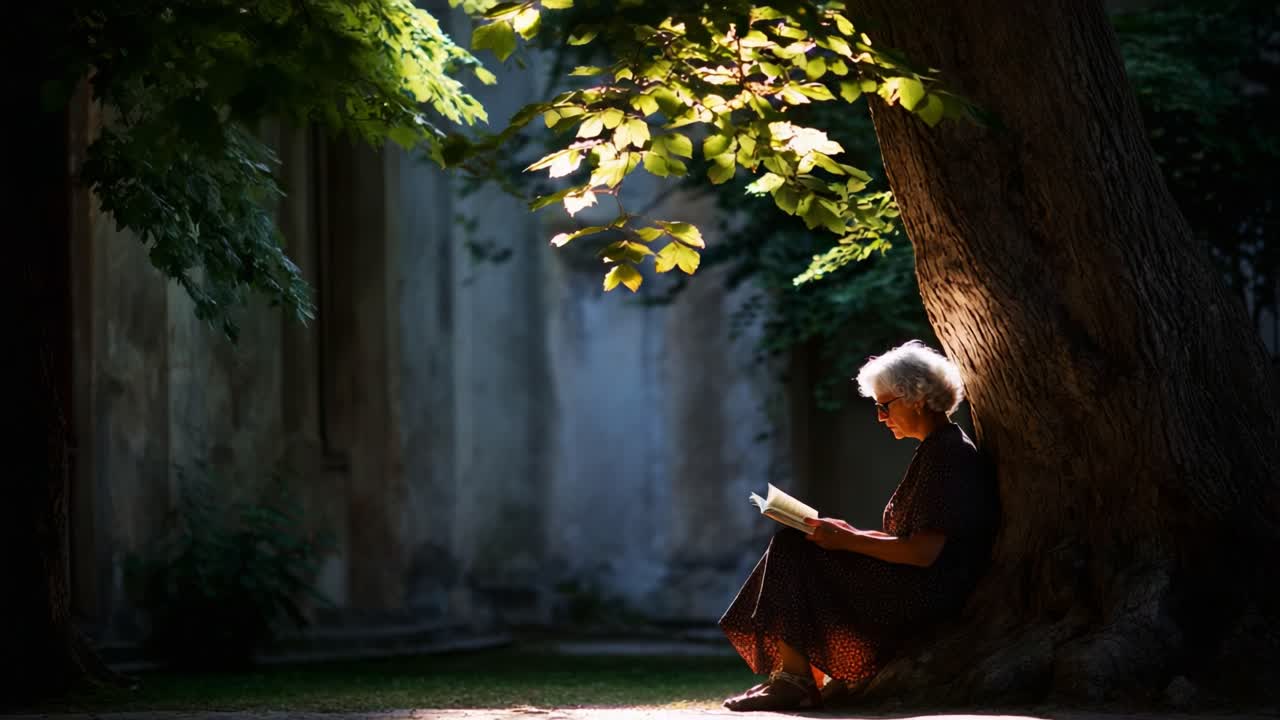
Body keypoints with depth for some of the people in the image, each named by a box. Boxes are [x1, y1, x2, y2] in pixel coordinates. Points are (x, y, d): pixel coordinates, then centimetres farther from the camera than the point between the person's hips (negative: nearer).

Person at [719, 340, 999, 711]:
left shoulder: (947, 454, -15)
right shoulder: (941, 448, 17)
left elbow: (924, 552, -22)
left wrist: (847, 541, -15)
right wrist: (849, 534, 9)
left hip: (924, 594, -11)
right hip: (918, 592, 11)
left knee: (793, 550, -11)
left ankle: (795, 680, -10)